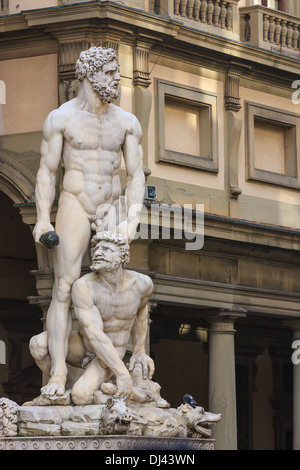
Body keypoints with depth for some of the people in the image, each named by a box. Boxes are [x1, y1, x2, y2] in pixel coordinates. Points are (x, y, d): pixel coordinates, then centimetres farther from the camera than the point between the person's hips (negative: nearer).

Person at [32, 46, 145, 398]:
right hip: (74, 207, -3)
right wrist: (43, 220, -10)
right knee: (64, 290, -9)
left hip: (111, 210, 3)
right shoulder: (61, 118, -1)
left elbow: (136, 174, 6)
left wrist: (132, 218, -8)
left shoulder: (127, 122, 8)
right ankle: (58, 374, -12)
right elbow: (46, 172, -2)